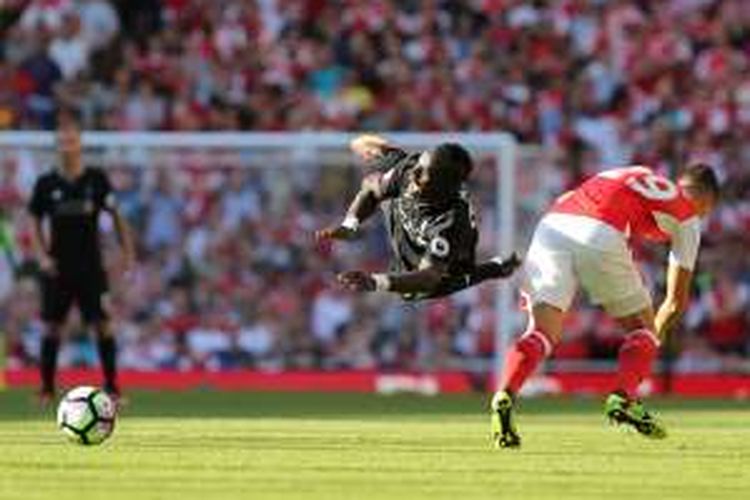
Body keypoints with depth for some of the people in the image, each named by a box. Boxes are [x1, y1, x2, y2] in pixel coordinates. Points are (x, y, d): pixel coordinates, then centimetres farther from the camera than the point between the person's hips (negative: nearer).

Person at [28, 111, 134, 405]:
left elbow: (116, 215, 6)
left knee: (102, 325, -7)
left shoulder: (96, 180, -2)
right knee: (53, 327, 2)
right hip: (57, 268, 1)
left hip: (91, 267, -1)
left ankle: (111, 387, 0)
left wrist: (127, 252, 1)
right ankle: (47, 388, 11)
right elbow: (35, 224, 8)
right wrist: (42, 257, -4)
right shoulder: (47, 183, -1)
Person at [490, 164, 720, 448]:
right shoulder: (688, 216, 23)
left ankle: (505, 397, -25)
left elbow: (564, 202, 29)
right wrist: (650, 344, 39)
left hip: (550, 226, 4)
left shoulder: (637, 177, 37)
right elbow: (677, 300, 23)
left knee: (542, 332, -2)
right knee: (641, 326, 17)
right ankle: (624, 398, -2)